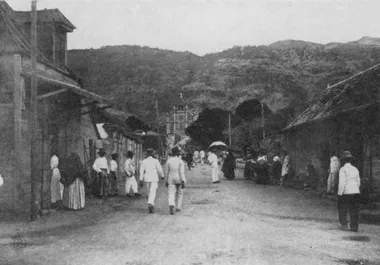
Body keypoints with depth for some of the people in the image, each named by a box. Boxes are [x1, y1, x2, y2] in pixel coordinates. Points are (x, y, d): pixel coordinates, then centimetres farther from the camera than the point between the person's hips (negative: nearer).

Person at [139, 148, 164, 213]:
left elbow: (141, 171, -1)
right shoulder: (156, 161, -6)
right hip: (154, 179, -3)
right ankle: (150, 204, -32)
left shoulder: (143, 161, 1)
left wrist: (141, 180, 1)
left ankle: (151, 208, 20)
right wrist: (162, 176, 14)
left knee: (149, 193, 17)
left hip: (147, 179, 3)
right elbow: (160, 170, -5)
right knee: (153, 193, -9)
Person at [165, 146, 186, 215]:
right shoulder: (180, 161, -8)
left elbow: (166, 172, 4)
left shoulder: (168, 161, -1)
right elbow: (182, 172, -15)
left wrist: (166, 181, 14)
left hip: (171, 180, 1)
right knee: (179, 193, 18)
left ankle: (171, 206, -29)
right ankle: (178, 207, 23)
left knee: (171, 194, -4)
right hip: (179, 179, -1)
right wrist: (183, 182, -15)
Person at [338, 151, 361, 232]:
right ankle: (354, 227, 6)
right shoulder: (355, 169, 8)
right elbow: (358, 182, 12)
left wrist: (340, 194, -10)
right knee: (354, 211, 7)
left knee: (342, 209, 12)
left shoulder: (343, 169, -10)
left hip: (345, 193, -5)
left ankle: (344, 224, 13)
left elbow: (342, 183, -16)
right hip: (356, 192, 5)